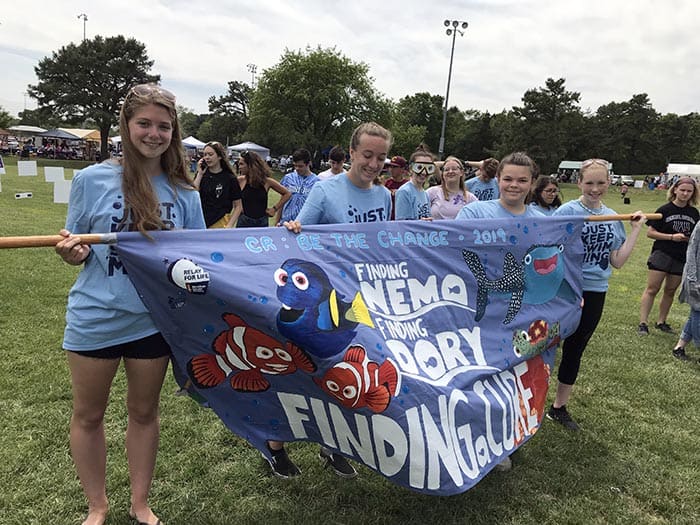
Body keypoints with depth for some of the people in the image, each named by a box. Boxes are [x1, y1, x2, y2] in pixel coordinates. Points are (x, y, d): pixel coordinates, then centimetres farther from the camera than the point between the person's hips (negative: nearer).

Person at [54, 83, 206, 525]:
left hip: (154, 319, 1)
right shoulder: (92, 179, -6)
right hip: (95, 317, -1)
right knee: (88, 415, 13)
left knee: (144, 411, 16)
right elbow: (77, 251, 0)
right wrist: (72, 252, -23)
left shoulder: (184, 192, -1)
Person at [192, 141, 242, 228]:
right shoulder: (202, 174, 6)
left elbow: (238, 206, -2)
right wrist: (199, 174, -8)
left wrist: (229, 225, -12)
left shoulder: (230, 178, -3)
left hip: (220, 225, -2)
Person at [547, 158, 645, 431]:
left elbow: (617, 261, 4)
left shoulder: (612, 217, 5)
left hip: (595, 293, 5)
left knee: (575, 349, 15)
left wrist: (636, 229, 0)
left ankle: (559, 407, 30)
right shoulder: (567, 211, -11)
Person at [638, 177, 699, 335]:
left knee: (670, 291, 12)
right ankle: (643, 323, -4)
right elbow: (650, 232, -7)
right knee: (652, 289, -5)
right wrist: (672, 237, -16)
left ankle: (662, 322, 24)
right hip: (662, 254, -4)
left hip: (682, 258, 4)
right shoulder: (665, 210, -6)